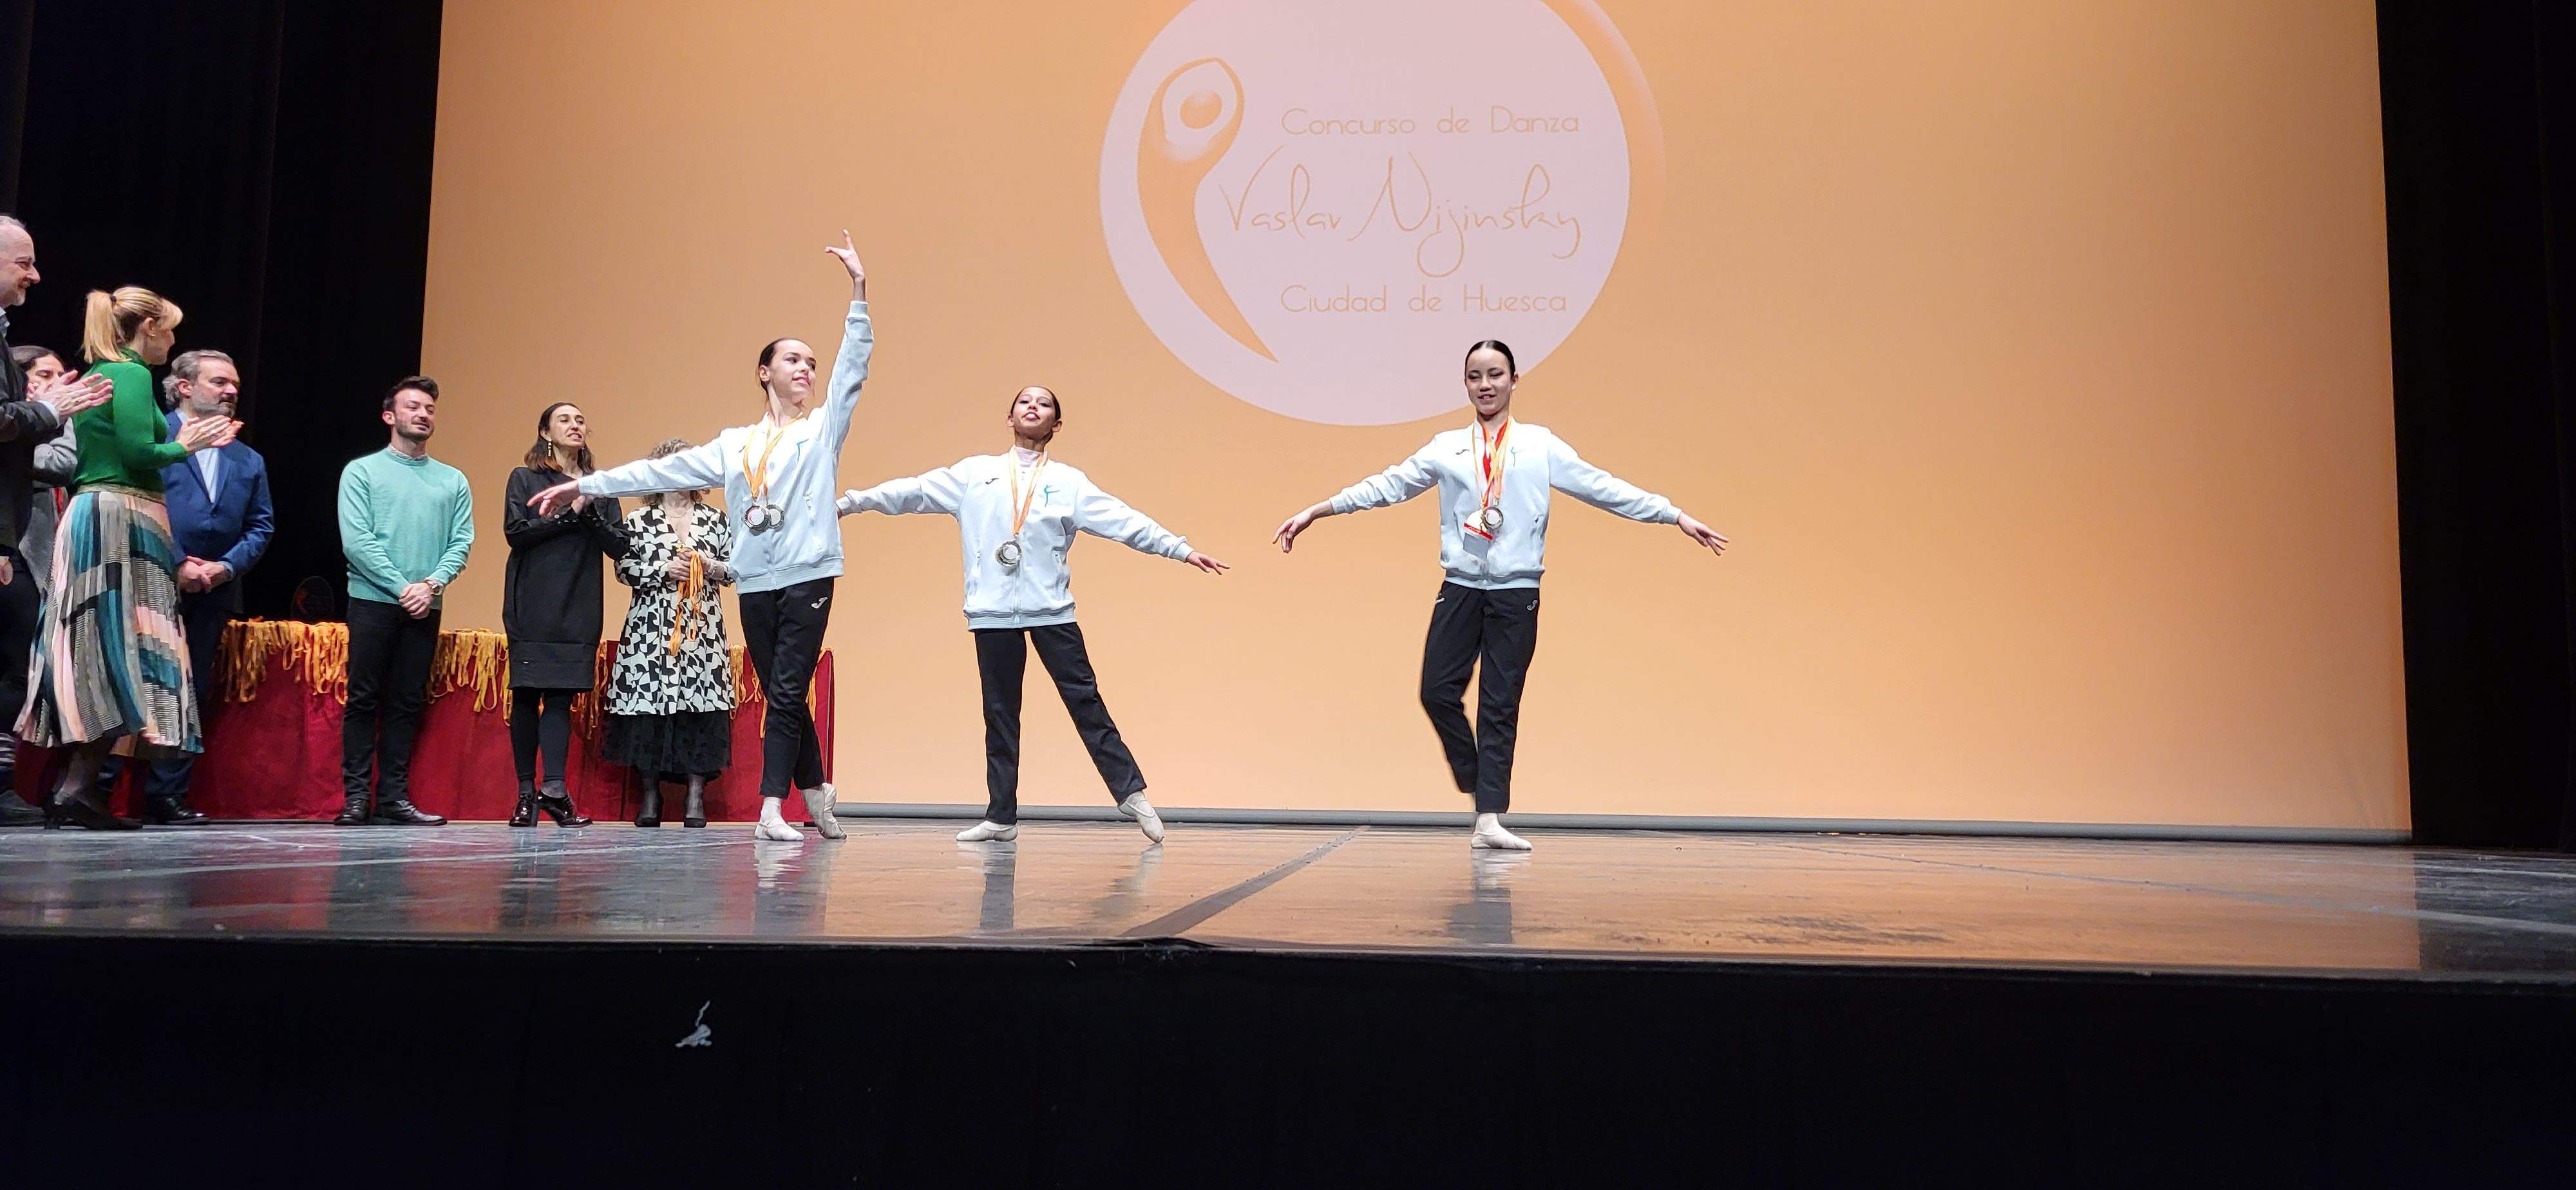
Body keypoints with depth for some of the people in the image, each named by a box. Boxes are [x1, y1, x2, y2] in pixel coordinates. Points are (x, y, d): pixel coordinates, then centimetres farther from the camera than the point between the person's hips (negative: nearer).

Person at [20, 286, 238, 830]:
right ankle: (79, 786, -12)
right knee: (119, 649, -9)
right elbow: (137, 452, -18)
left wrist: (184, 444, 20)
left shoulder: (96, 375, 20)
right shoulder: (131, 374, -8)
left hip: (89, 516, 9)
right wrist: (182, 446, 0)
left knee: (96, 657, 8)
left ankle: (75, 786, 8)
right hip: (123, 519, -9)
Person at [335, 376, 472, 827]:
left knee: (407, 705, 3)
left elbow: (461, 541, 6)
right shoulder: (361, 472, 5)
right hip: (373, 603, -3)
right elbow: (356, 540, -6)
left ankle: (394, 798, 5)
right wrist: (402, 587, -13)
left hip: (426, 608, 3)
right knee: (364, 701, -3)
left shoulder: (453, 481, 14)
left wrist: (433, 583, -12)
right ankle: (355, 797, 0)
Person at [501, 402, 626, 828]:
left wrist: (590, 512, -9)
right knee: (527, 694, -2)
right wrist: (568, 513, -9)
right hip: (533, 606, -1)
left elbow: (619, 546, 6)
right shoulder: (525, 478, 10)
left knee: (561, 693, -7)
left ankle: (554, 788, -15)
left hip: (579, 609, 2)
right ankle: (527, 793, 2)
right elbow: (516, 532, -5)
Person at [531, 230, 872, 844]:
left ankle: (772, 808, -10)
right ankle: (814, 794, 15)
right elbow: (663, 472, 16)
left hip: (808, 578, -3)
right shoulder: (732, 446, 16)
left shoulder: (821, 431, 8)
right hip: (756, 584, 4)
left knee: (786, 694, -9)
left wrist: (858, 291, -11)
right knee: (781, 697, 5)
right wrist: (585, 485, 13)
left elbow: (852, 367, -2)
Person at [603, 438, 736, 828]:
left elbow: (734, 566, 12)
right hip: (652, 625, 0)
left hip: (702, 626, 1)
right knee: (649, 698, -5)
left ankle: (696, 796, -4)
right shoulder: (638, 520, 9)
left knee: (699, 698, -8)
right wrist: (662, 570, -8)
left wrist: (710, 566, -7)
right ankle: (650, 796, 5)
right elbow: (624, 568, 5)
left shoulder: (716, 519, 13)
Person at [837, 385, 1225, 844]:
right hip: (992, 612, 1)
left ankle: (1132, 793, 2)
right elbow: (913, 492, 13)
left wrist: (1182, 549, -4)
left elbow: (1125, 522, 3)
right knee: (999, 714, 5)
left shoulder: (1069, 482, 9)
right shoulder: (975, 473, 12)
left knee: (1085, 701, -4)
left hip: (1051, 611, -1)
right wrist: (848, 502, 10)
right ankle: (1001, 817, 10)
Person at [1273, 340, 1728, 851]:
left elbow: (1603, 488, 3)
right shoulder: (1446, 448, 8)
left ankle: (1490, 819, 3)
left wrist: (1678, 517, -2)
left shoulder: (1541, 445, 5)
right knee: (1438, 690, -6)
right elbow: (1389, 486, 8)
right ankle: (1479, 786, 17)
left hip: (1517, 593, -1)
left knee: (1500, 705, 0)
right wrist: (1314, 512, 3)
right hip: (1461, 588, 2)